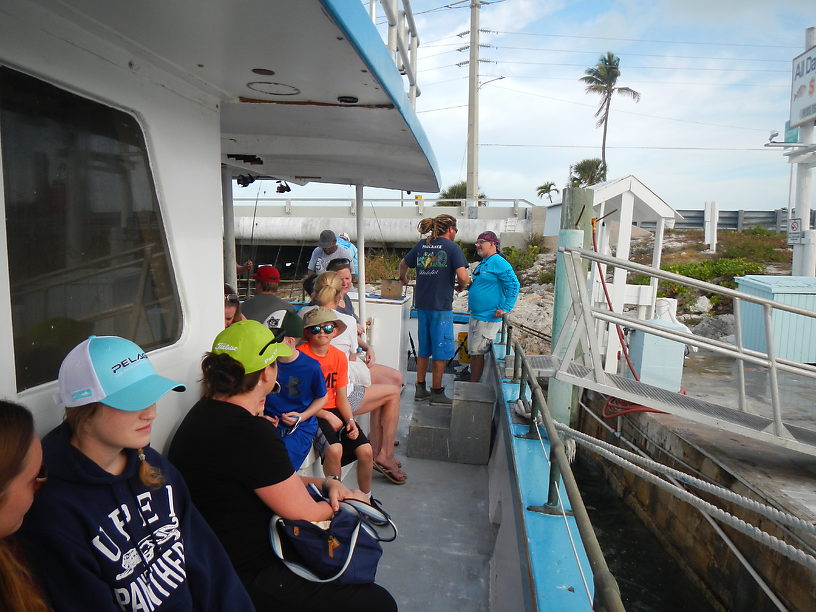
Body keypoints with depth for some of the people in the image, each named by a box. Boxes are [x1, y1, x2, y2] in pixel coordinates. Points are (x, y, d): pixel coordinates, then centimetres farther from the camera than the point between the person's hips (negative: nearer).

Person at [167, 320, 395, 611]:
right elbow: (306, 513, -18)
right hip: (246, 580, -10)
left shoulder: (209, 410, 3)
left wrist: (326, 483, -1)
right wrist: (345, 502, 2)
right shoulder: (250, 433, -28)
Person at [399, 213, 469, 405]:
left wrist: (403, 279, 40)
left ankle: (420, 389, 23)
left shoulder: (421, 245, 9)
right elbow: (462, 276, -17)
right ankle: (437, 393, 12)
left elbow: (403, 264, 20)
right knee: (441, 350, 4)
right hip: (441, 305, -6)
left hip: (422, 304, 6)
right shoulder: (452, 247, -8)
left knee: (423, 349, 16)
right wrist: (461, 286, 4)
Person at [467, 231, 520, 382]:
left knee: (476, 353, -5)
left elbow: (514, 285, -20)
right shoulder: (483, 263, 15)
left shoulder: (498, 262, -15)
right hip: (475, 316, 10)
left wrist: (505, 308, -22)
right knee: (473, 352, 15)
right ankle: (473, 383, 26)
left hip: (487, 318, -10)